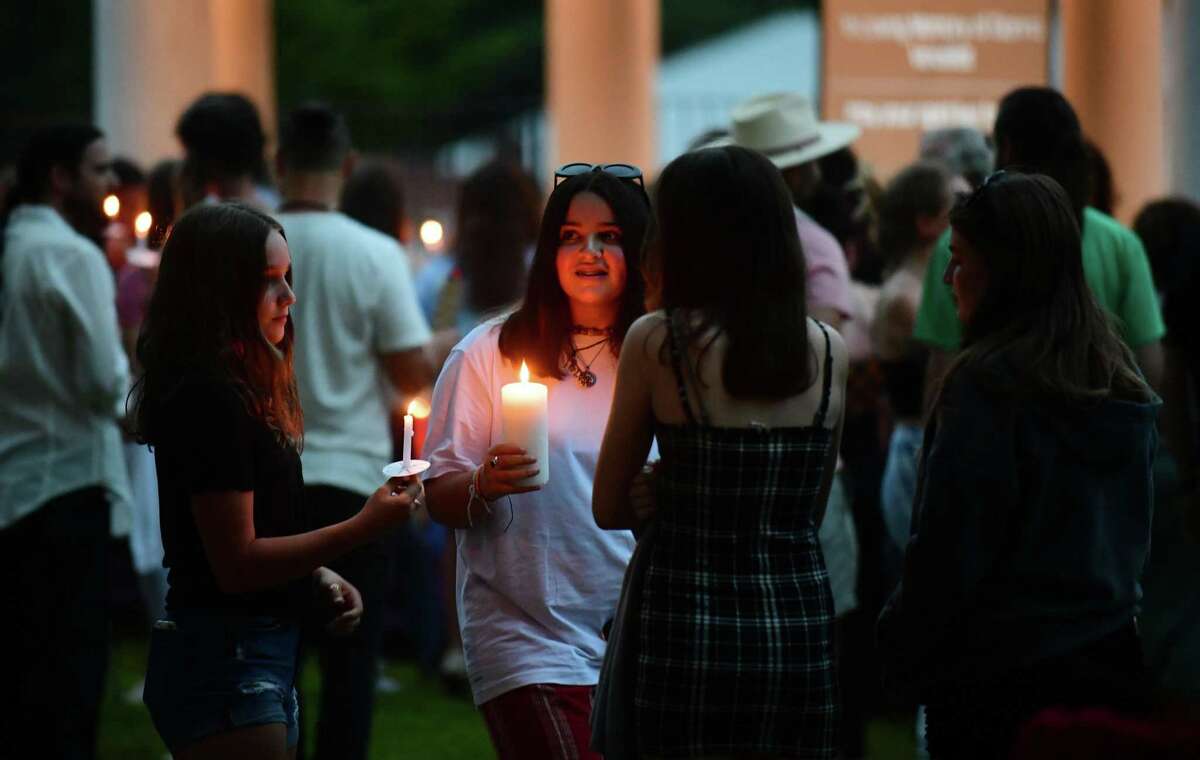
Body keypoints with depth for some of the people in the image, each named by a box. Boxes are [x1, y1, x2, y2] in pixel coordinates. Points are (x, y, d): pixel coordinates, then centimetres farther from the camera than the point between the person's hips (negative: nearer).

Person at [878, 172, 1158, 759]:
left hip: (998, 673, -7)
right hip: (1113, 661, 7)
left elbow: (948, 548, -15)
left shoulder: (987, 385, -16)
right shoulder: (1119, 378, 7)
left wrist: (902, 651, -4)